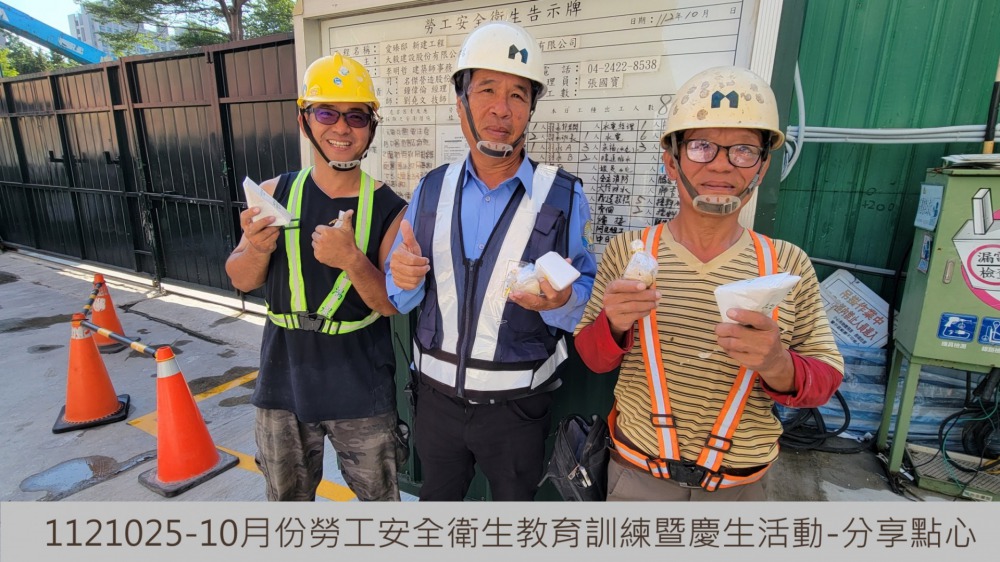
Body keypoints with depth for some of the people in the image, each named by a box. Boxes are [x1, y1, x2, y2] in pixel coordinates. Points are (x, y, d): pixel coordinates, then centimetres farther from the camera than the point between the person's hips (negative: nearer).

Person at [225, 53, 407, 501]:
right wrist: (257, 249, -19)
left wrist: (352, 259, -30)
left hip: (361, 390, -3)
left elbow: (393, 304, -12)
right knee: (285, 496, 25)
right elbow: (241, 280, 3)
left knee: (378, 494, 18)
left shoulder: (388, 209, -13)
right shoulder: (276, 193, -4)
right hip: (284, 379, 3)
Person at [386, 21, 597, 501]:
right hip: (436, 395, 3)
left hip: (516, 404, -2)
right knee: (436, 498, 27)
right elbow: (400, 298, 4)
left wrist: (561, 300, -29)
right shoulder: (431, 190, -1)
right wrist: (404, 279, -19)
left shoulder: (563, 196, -10)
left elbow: (590, 296, -7)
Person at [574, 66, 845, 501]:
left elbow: (825, 379, -4)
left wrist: (779, 366, -26)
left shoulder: (789, 265, -8)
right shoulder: (627, 251, -10)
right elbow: (592, 359, -4)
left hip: (741, 487, 2)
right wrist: (613, 325, -26)